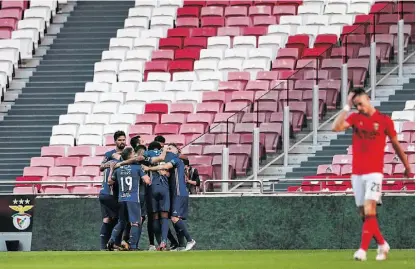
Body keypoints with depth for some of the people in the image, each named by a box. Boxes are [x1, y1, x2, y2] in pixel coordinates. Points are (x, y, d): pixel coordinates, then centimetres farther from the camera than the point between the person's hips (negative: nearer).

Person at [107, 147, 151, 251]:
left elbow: (110, 182, 21)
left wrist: (111, 170, 31)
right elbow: (147, 181, -8)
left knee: (121, 222, 19)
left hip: (121, 199, 5)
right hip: (133, 199, -5)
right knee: (135, 223, -1)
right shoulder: (137, 167, -4)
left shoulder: (118, 169, 9)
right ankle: (132, 246, -7)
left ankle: (111, 240, 3)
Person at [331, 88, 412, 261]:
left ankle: (363, 250, -23)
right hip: (357, 173, 4)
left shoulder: (384, 120, -1)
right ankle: (382, 244, 24)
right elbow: (336, 127, -11)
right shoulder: (355, 118, 6)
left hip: (374, 172, -4)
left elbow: (396, 144, 9)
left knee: (369, 211, -18)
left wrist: (407, 166, 16)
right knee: (364, 214, 7)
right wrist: (347, 107, -8)